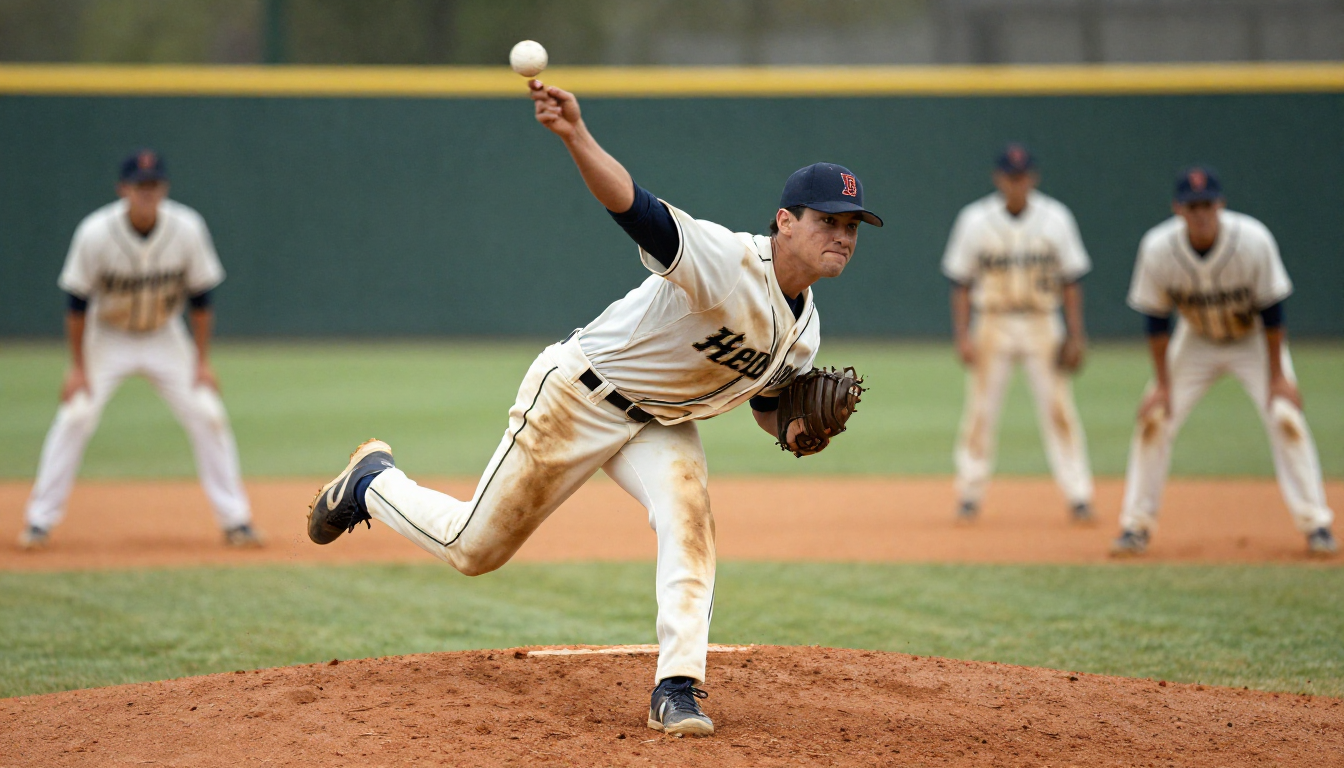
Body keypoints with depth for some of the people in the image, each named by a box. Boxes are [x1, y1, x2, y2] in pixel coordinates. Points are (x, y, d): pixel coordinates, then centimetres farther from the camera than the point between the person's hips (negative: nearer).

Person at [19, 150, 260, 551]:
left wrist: (202, 362, -8)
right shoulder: (96, 233, -24)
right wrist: (77, 366, -14)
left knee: (207, 415, -7)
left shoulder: (187, 229, -20)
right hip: (107, 338, -2)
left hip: (165, 338, 2)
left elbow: (200, 297, -8)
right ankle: (40, 521, -5)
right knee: (75, 416, -15)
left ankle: (235, 520, 3)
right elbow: (77, 303, -14)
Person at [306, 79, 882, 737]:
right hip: (578, 397, -6)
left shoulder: (804, 332, -4)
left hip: (663, 423, 6)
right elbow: (632, 205, -44)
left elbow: (767, 400, 14)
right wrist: (575, 135, -62)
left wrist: (791, 422, -12)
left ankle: (677, 689, -23)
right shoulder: (723, 259, -30)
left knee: (687, 511, -25)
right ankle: (372, 479, 35)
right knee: (474, 547, 5)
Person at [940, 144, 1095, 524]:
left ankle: (1078, 496, -2)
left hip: (1042, 325, 0)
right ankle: (970, 496, 8)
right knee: (980, 410, 0)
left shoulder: (1055, 218, -1)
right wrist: (963, 336, -6)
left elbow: (1071, 280, 2)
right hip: (992, 325, 0)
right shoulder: (975, 221, -2)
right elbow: (961, 282, 2)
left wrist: (1075, 336, -4)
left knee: (1058, 408, -5)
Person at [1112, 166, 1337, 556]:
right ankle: (1136, 526, 4)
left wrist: (1277, 377, -17)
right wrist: (1162, 384, -12)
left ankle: (1315, 525, -7)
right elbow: (1156, 319, -13)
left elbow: (1271, 309, -18)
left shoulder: (1253, 240, -30)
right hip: (1196, 341, 2)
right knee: (1154, 419, -7)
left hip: (1254, 340, -2)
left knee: (1285, 418, -15)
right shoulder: (1158, 248, -25)